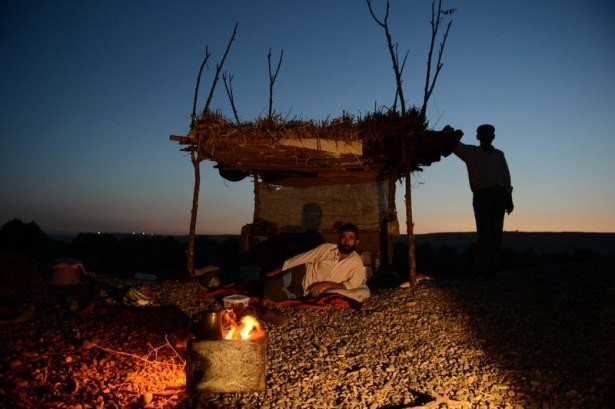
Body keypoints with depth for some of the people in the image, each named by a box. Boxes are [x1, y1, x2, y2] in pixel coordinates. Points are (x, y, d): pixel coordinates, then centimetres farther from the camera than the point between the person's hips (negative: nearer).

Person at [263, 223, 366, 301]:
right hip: (300, 274, 1)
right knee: (269, 288, -24)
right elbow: (299, 259, -2)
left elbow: (353, 285, -15)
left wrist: (327, 284, -24)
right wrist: (274, 271, -3)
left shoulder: (356, 261, -7)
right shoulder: (326, 248, -4)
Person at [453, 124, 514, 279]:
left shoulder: (499, 154, 19)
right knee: (484, 234, -12)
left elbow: (506, 177, 15)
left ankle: (492, 270, 4)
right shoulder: (470, 152, 11)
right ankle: (481, 271, -12)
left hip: (499, 195, 4)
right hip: (481, 196, -4)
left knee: (496, 234, 0)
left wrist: (509, 198, 6)